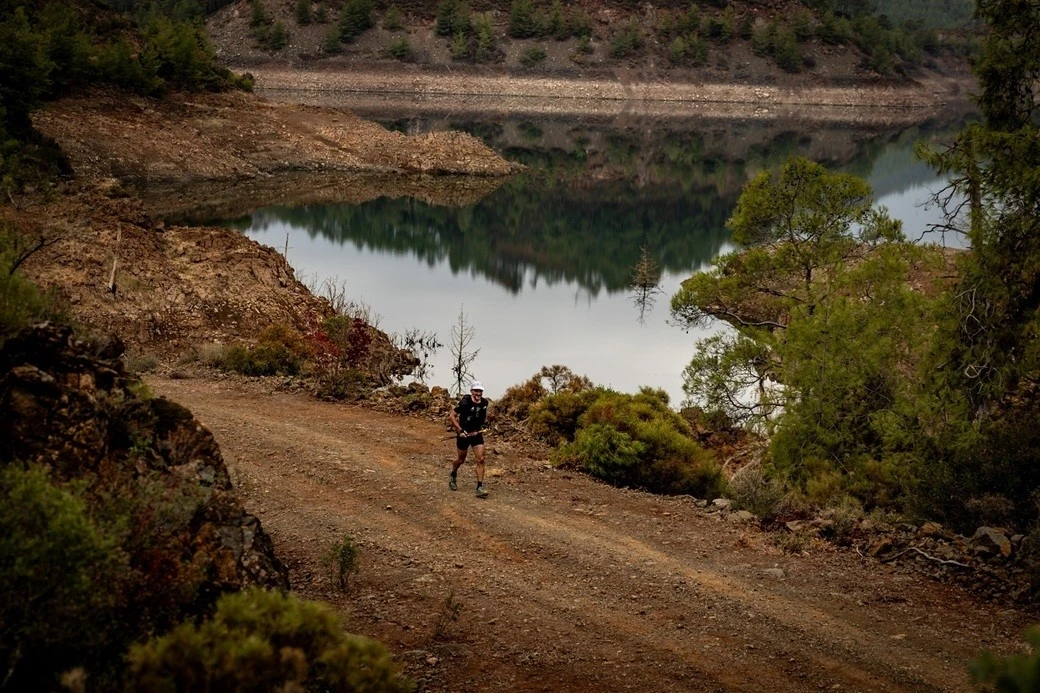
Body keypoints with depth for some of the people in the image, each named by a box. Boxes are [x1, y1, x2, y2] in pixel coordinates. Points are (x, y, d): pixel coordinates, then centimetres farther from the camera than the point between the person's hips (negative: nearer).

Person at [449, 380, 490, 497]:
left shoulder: (484, 403, -6)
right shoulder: (465, 402, -21)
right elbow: (453, 415, -14)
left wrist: (484, 423, 6)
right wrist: (460, 430, -21)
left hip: (477, 434, 3)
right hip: (464, 434, -3)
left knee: (480, 460, -9)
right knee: (461, 459, 14)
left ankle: (480, 488, -8)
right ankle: (453, 476, 45)